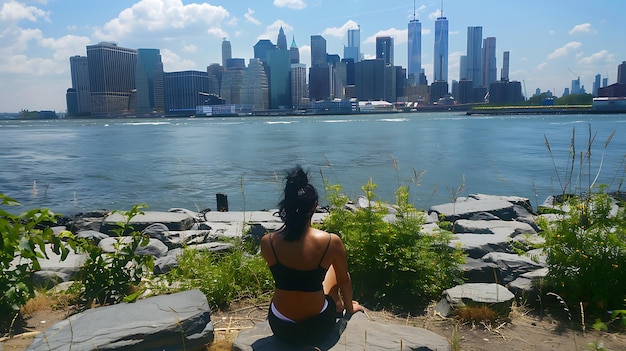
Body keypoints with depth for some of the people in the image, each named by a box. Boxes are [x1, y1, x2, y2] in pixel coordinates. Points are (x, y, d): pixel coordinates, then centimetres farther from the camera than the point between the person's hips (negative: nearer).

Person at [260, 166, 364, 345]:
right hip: (317, 328, -1)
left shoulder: (267, 242, -16)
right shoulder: (331, 242, -20)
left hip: (281, 329, 2)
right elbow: (344, 280, 0)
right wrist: (349, 307, 20)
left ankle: (337, 306, 53)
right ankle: (338, 307, 51)